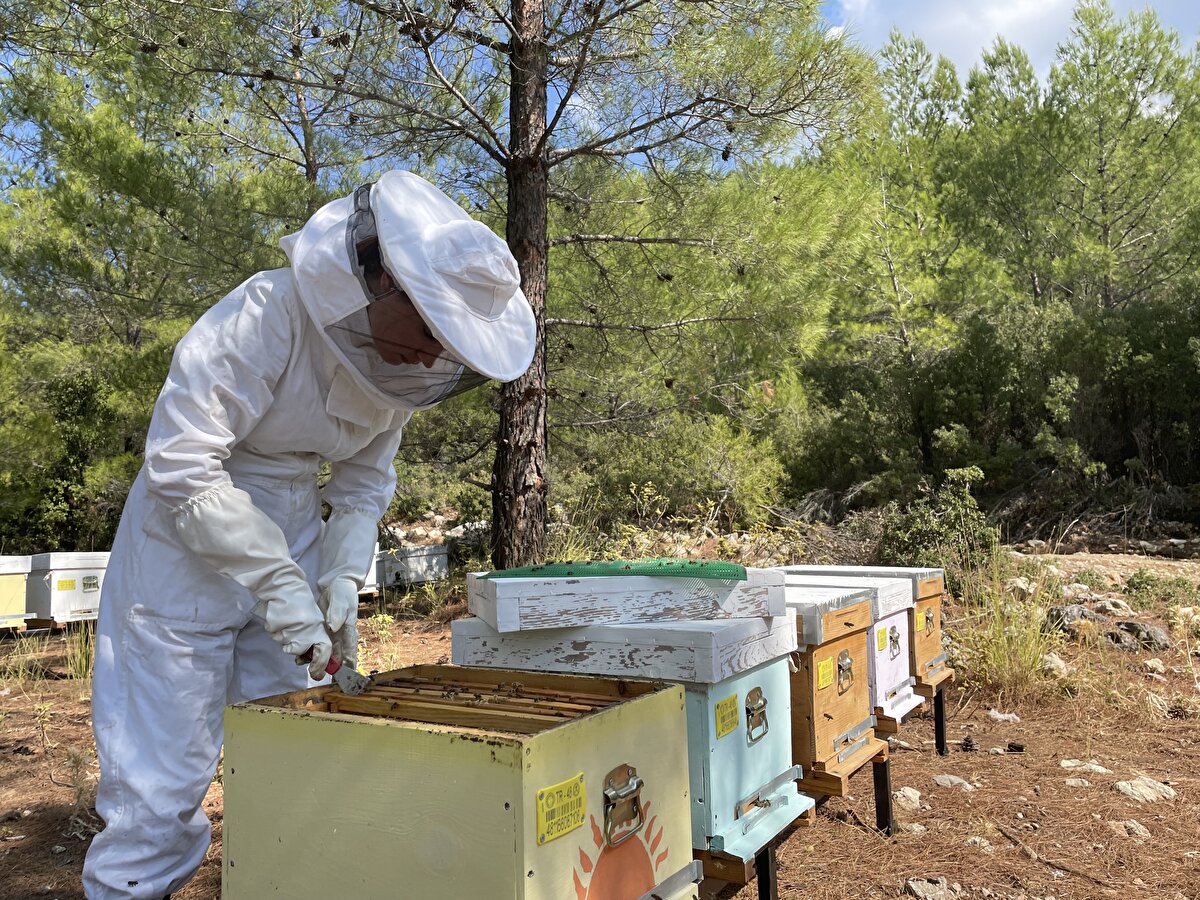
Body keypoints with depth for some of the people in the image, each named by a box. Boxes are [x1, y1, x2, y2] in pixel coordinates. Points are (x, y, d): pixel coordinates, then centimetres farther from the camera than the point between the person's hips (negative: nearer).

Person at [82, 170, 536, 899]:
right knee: (165, 770, 0)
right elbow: (180, 465, -25)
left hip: (292, 532, 6)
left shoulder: (402, 358, -4)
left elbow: (364, 482, 5)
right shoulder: (270, 315, -24)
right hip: (190, 539, -5)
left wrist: (342, 581, -9)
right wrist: (277, 583, -26)